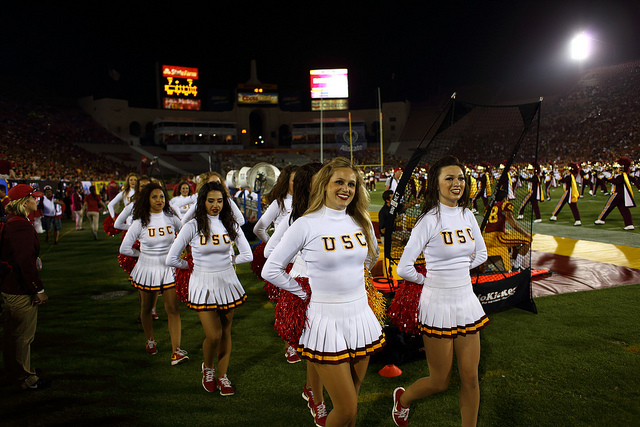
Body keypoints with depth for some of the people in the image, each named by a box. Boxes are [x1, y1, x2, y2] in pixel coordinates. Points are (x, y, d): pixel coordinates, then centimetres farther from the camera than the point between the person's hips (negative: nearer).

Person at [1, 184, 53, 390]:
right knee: (22, 336, 3)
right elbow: (25, 262, -27)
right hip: (20, 291, -11)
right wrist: (39, 290, -21)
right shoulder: (22, 227, -23)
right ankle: (25, 379, 16)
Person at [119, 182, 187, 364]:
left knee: (173, 310, -7)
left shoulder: (171, 218, -2)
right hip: (147, 269, 0)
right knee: (146, 309, 16)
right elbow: (124, 248, -3)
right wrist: (143, 254, 4)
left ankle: (176, 351, -5)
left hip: (168, 269, 0)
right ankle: (150, 341, 41)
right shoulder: (140, 222, -7)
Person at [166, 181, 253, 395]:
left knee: (225, 332, 11)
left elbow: (247, 255, 3)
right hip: (203, 283, -3)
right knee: (213, 336, -5)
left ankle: (222, 376, 29)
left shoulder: (230, 225, 0)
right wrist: (194, 266, 5)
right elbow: (171, 259, -5)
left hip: (227, 281, 3)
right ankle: (208, 368, 27)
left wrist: (227, 261, 5)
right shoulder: (193, 226, -9)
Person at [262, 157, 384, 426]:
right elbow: (270, 270, -6)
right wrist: (304, 293, -2)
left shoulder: (362, 223, 3)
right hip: (326, 320, -5)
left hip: (361, 317, 5)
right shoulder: (306, 225, -11)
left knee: (351, 401, 18)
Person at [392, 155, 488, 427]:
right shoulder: (429, 220, -15)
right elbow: (404, 269, -15)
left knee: (470, 378, 9)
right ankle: (402, 398, 38)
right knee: (440, 382, 9)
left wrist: (456, 269, 9)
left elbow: (481, 254, 19)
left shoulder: (467, 215, 4)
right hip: (439, 305, -5)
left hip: (467, 302, 5)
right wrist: (428, 279, 0)